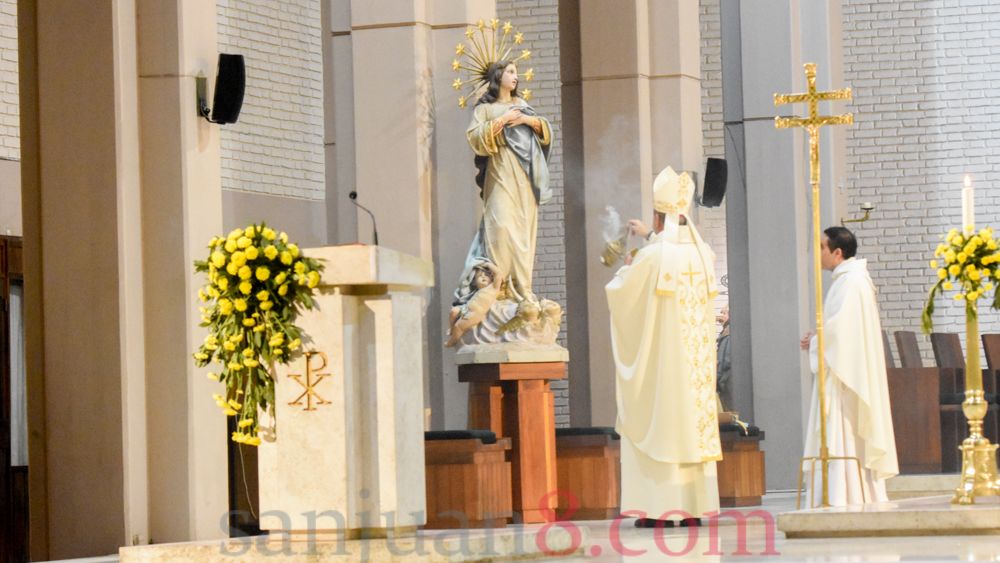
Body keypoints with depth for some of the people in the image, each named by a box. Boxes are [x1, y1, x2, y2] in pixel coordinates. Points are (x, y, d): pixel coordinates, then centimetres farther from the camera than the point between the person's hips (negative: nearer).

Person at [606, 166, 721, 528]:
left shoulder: (651, 257, -13)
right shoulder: (703, 253, 4)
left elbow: (617, 291, 0)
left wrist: (625, 269, 21)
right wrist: (652, 238, 38)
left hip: (661, 358, -5)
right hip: (696, 358, 5)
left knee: (659, 426, -1)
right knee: (695, 421, 7)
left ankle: (661, 508, -4)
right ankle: (695, 506, 5)